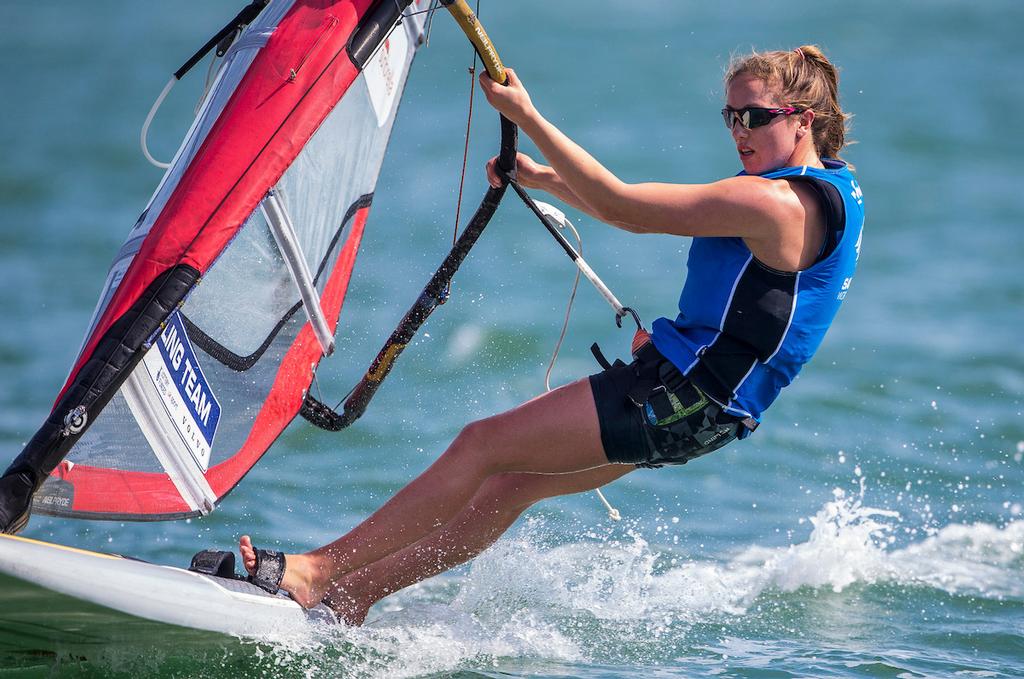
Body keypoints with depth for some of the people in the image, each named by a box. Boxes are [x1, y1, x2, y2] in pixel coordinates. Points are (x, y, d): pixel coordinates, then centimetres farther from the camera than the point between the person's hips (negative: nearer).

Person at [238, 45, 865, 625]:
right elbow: (636, 209, 20)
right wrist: (542, 177, 17)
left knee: (484, 446, -8)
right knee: (513, 484, 10)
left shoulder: (777, 203, -20)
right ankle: (352, 595, 12)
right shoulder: (831, 185, 13)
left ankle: (316, 571, -5)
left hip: (687, 395, -10)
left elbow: (621, 207, -19)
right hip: (692, 401, 10)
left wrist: (527, 116, -15)